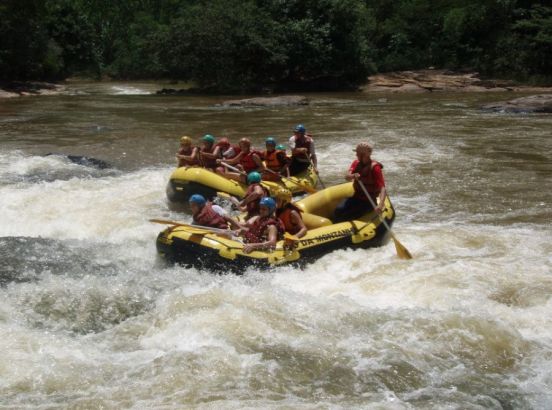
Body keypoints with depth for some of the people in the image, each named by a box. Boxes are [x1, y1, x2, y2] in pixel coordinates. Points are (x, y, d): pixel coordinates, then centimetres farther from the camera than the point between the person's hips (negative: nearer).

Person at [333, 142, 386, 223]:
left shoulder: (374, 167, -18)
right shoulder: (356, 163, 3)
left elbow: (382, 188, -27)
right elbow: (347, 177, -10)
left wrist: (380, 205, -43)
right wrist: (353, 176, -35)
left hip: (368, 201, -6)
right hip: (356, 197, 6)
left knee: (347, 217, -21)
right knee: (338, 211, -14)